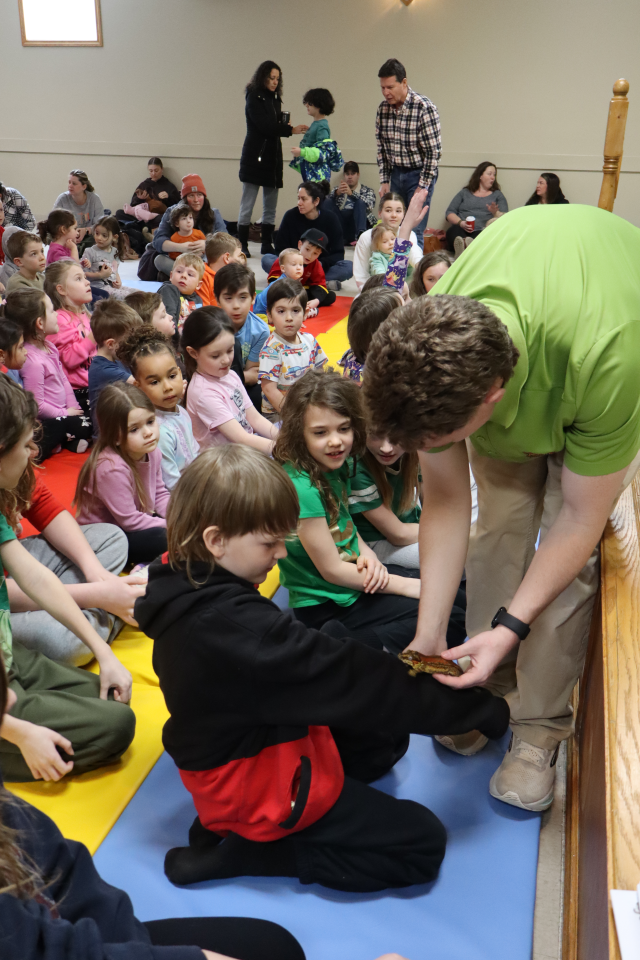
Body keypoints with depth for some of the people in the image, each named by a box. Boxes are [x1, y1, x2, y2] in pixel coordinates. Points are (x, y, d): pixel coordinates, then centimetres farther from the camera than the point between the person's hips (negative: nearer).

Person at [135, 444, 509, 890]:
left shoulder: (184, 592, -4)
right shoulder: (236, 624, -33)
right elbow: (347, 678, -28)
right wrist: (478, 707, -19)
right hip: (258, 784, -9)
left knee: (386, 739, 23)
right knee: (423, 844, -4)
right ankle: (235, 854, -4)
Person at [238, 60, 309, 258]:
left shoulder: (275, 99, 16)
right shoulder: (254, 98, -6)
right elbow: (264, 126, -16)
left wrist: (285, 125, -4)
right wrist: (290, 130, -19)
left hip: (273, 156, 7)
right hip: (255, 156, -7)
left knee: (270, 206, 7)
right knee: (247, 205, -4)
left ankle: (267, 245, 14)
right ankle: (242, 246, 0)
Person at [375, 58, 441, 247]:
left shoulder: (424, 108, -17)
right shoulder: (383, 109, 1)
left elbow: (433, 151, -15)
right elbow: (381, 148, 10)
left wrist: (423, 186, -16)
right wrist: (384, 181, 5)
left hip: (419, 173, -6)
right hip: (396, 173, 6)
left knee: (414, 232, -9)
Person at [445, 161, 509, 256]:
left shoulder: (498, 195, 26)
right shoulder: (465, 193, 27)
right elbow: (450, 212, 16)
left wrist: (495, 213, -10)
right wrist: (460, 222, -5)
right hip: (461, 230, 1)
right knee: (453, 231, -36)